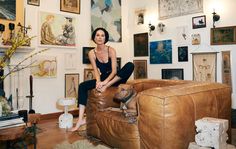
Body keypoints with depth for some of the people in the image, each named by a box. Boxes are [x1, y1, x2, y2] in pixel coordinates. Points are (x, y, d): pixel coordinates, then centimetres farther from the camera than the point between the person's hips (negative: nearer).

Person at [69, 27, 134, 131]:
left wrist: (105, 82, -32)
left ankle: (107, 86, -29)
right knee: (82, 86, -18)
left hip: (115, 79, -2)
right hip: (103, 79, 3)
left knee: (130, 65, -28)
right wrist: (98, 81, -29)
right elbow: (96, 71, -7)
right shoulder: (92, 53, -3)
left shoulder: (111, 50, -10)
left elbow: (114, 70, -16)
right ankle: (81, 119, -22)